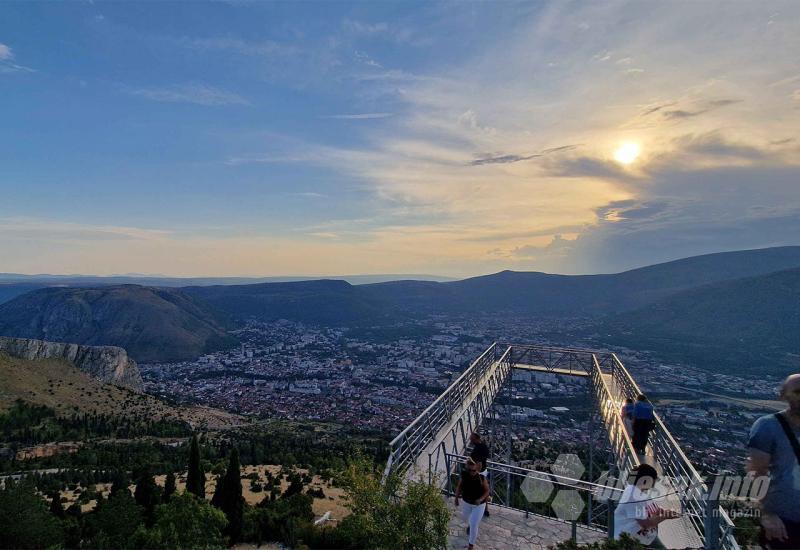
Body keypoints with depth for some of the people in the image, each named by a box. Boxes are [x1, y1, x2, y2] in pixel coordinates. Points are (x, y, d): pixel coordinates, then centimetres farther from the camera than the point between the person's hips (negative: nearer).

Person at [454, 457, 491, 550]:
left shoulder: (482, 479, -30)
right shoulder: (464, 476, -23)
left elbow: (487, 491, -16)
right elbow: (459, 486, -6)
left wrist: (480, 499, -29)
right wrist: (456, 498, -4)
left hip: (479, 505, -4)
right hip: (466, 502, 4)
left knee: (474, 526, 0)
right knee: (465, 517, 29)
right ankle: (469, 525, 66)